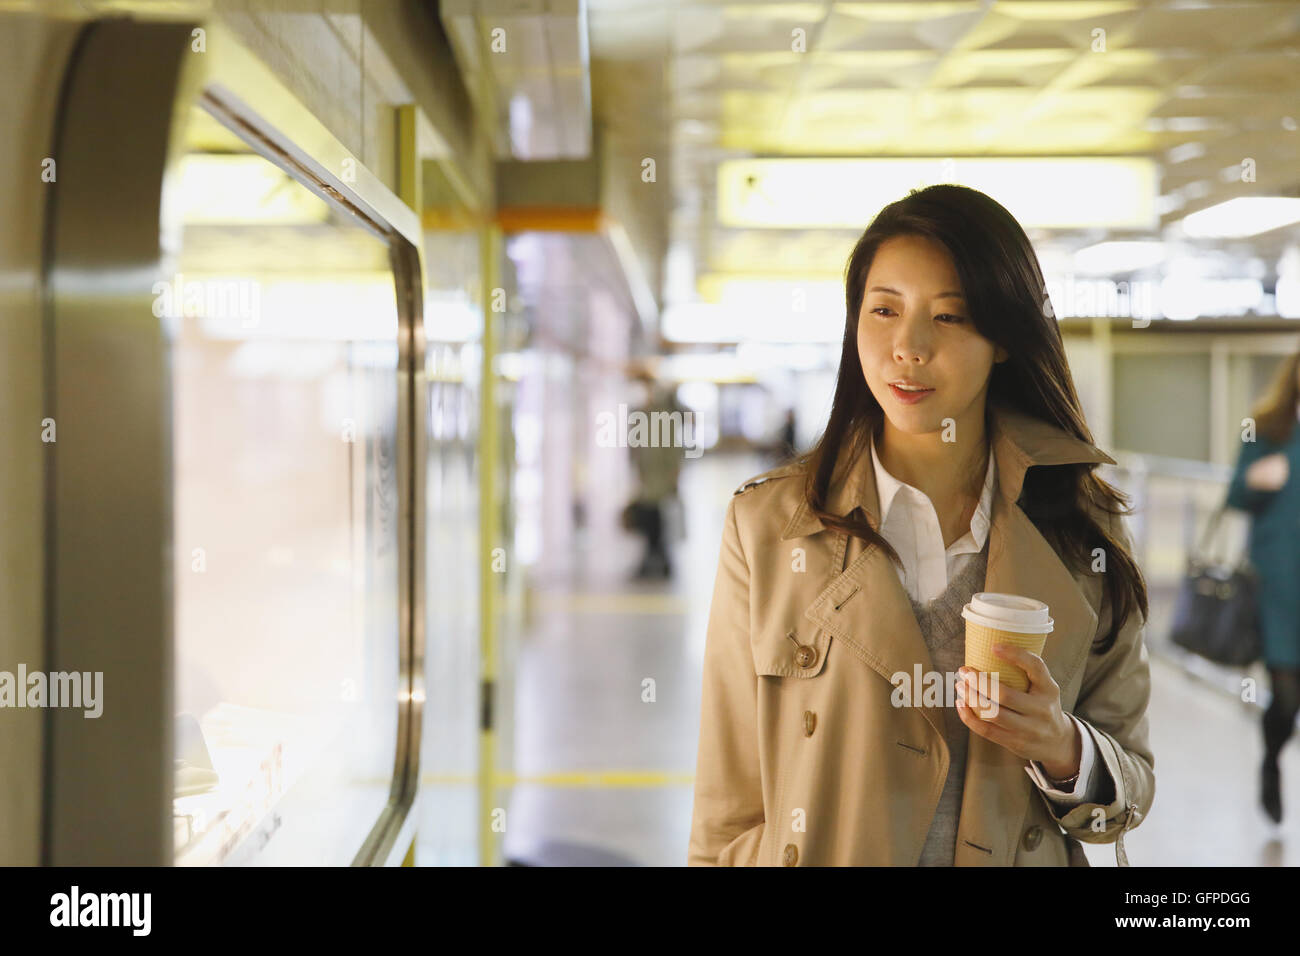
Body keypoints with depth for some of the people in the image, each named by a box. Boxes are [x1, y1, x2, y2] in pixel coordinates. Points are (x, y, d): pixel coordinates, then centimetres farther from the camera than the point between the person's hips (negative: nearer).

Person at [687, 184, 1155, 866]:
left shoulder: (1082, 530, -7)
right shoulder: (766, 524, -11)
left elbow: (1131, 790, -2)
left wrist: (1061, 749, -19)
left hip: (1020, 855, 1)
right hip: (820, 855, -1)